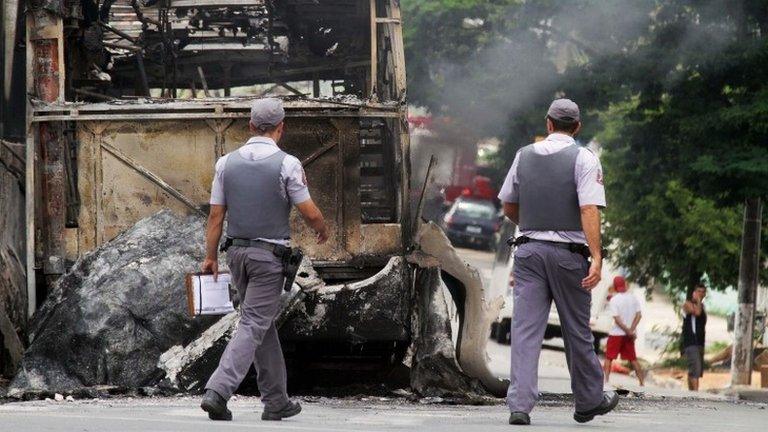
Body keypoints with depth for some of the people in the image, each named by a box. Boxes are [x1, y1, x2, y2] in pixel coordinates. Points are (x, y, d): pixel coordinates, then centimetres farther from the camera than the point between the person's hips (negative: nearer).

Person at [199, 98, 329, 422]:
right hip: (270, 254, -5)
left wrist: (210, 256, 9)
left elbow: (216, 215, 3)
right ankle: (217, 391, -22)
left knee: (263, 324, 16)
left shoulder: (227, 162, 2)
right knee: (253, 325, -6)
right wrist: (322, 230, 14)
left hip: (238, 252, 5)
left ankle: (276, 401, 19)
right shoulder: (286, 164, -10)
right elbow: (310, 213, -7)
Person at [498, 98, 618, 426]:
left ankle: (519, 405, -13)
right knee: (577, 331, 10)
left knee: (526, 329, -2)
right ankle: (589, 401, 24)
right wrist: (596, 258, -20)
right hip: (568, 252, -3)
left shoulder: (524, 155, 8)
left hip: (528, 249, 3)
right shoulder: (583, 159, -5)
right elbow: (589, 210, -16)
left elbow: (508, 206, 18)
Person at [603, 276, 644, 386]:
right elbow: (639, 315, -5)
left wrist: (628, 331, -14)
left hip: (616, 333, -4)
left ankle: (605, 380, -9)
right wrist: (631, 330, -11)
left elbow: (617, 319, -16)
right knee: (633, 359, 12)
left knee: (609, 358, 4)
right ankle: (641, 382, 10)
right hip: (630, 334, 4)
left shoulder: (614, 299, -10)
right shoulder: (633, 298, 3)